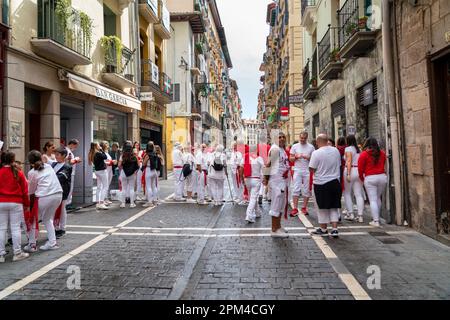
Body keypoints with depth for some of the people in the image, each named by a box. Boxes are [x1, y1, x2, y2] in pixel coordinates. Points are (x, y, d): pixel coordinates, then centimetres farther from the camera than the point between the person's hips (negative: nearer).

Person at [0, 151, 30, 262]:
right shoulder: (18, 172, -4)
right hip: (16, 203, -1)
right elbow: (24, 190, 0)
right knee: (15, 228, 4)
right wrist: (26, 204, 10)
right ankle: (17, 253, 9)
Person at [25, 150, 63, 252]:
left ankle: (32, 245, 16)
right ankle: (52, 243, 17)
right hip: (58, 194, 5)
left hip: (44, 197, -5)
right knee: (48, 219, 22)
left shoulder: (32, 173, 2)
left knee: (33, 220, 15)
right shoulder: (48, 166, 15)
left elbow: (31, 190, 10)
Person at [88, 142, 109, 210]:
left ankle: (98, 203, 15)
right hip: (102, 171, -9)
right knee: (105, 187, -5)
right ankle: (101, 203, -12)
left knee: (99, 188, 12)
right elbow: (105, 157, -10)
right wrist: (101, 150, -7)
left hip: (97, 171, 9)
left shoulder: (92, 154, 7)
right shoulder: (98, 154, -19)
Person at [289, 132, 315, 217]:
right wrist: (296, 157, -13)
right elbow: (290, 158, 7)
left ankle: (304, 208, 13)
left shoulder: (311, 147, 5)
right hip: (297, 170, 0)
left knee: (306, 190, 4)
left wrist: (308, 158, -14)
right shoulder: (295, 146, 7)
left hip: (307, 171, 0)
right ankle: (295, 208, -3)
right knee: (296, 189, -5)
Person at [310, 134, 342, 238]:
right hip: (335, 182, 5)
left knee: (323, 207, 8)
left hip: (321, 183, -4)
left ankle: (323, 228, 21)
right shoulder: (336, 151, 4)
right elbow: (339, 165, 14)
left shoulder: (316, 153, -14)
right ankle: (335, 229, 8)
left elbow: (312, 168, -12)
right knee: (334, 207, 13)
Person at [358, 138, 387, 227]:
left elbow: (360, 168, -4)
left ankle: (376, 221, -3)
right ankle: (377, 217, 28)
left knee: (373, 200, 0)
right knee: (378, 198, 20)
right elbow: (383, 165, 13)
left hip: (370, 178, -4)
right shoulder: (382, 153, 7)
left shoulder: (364, 154, -5)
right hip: (382, 176, 4)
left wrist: (362, 178, 11)